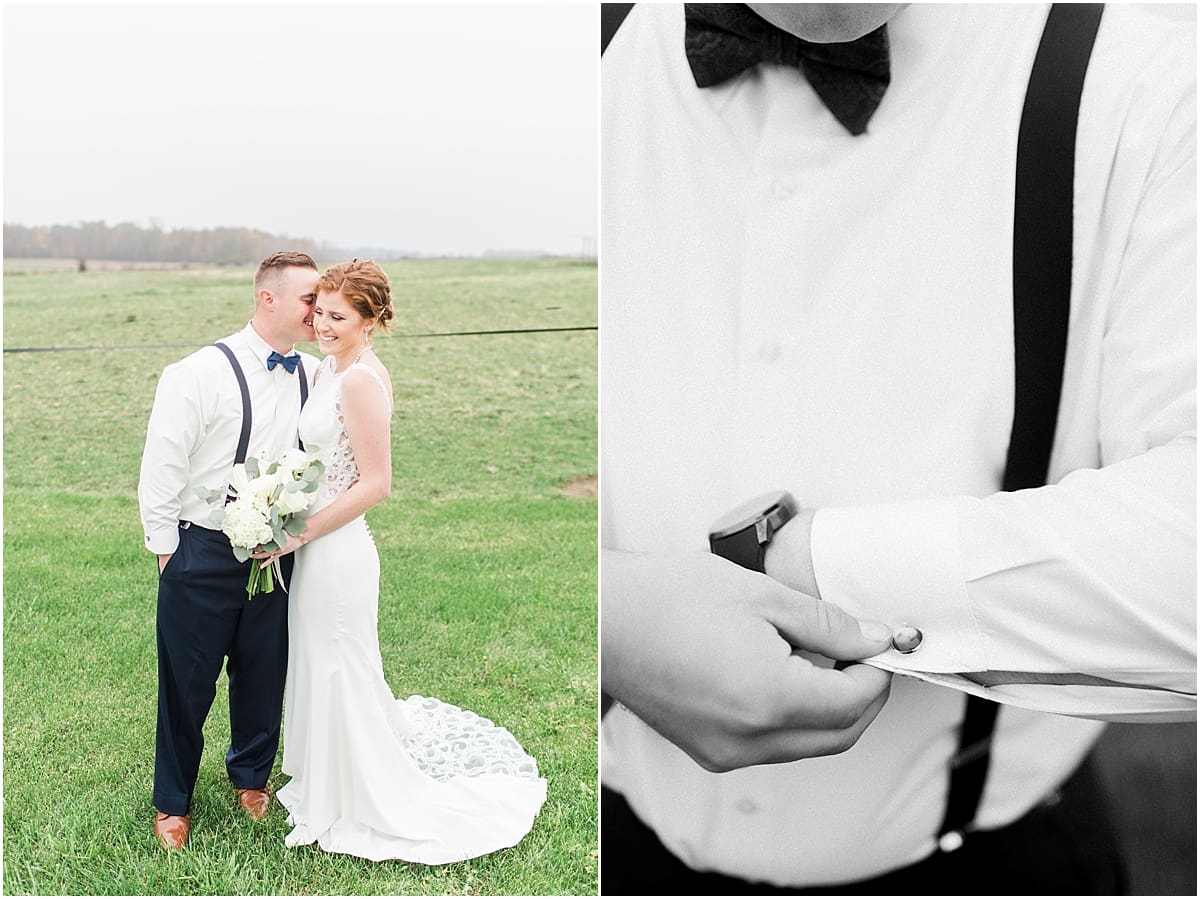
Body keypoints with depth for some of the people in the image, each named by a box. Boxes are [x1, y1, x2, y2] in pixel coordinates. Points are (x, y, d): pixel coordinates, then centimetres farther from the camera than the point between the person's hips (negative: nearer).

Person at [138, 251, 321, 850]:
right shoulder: (199, 375, -13)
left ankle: (251, 776, 43)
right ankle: (173, 802, 32)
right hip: (203, 556, -4)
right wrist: (168, 551, -5)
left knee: (264, 674, 17)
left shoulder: (313, 377, 2)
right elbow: (160, 470, -8)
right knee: (188, 683, 10)